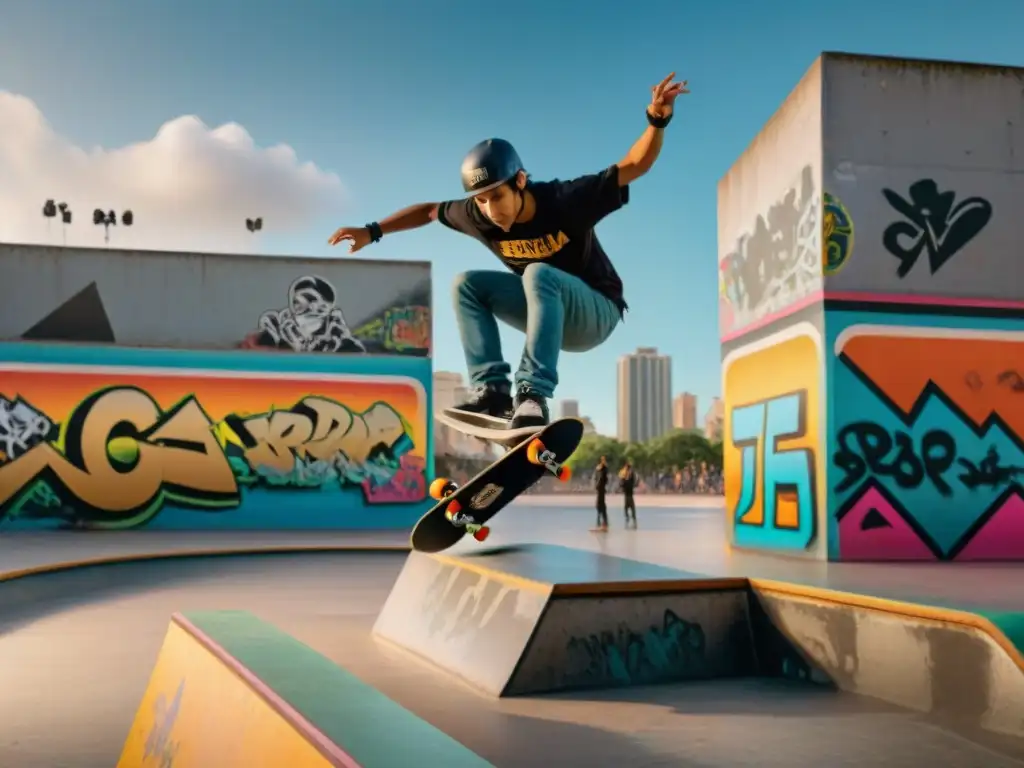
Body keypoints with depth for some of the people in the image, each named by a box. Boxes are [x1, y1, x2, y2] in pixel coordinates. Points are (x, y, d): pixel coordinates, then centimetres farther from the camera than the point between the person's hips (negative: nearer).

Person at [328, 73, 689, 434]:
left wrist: (657, 119, -41)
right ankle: (492, 391, -18)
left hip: (596, 312, -5)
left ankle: (532, 396, -41)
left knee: (539, 274, -35)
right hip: (549, 310, 6)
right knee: (467, 284, -9)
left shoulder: (565, 200, -25)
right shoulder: (479, 216, -11)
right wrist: (373, 231, 3)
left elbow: (633, 166, -24)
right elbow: (429, 210, 6)